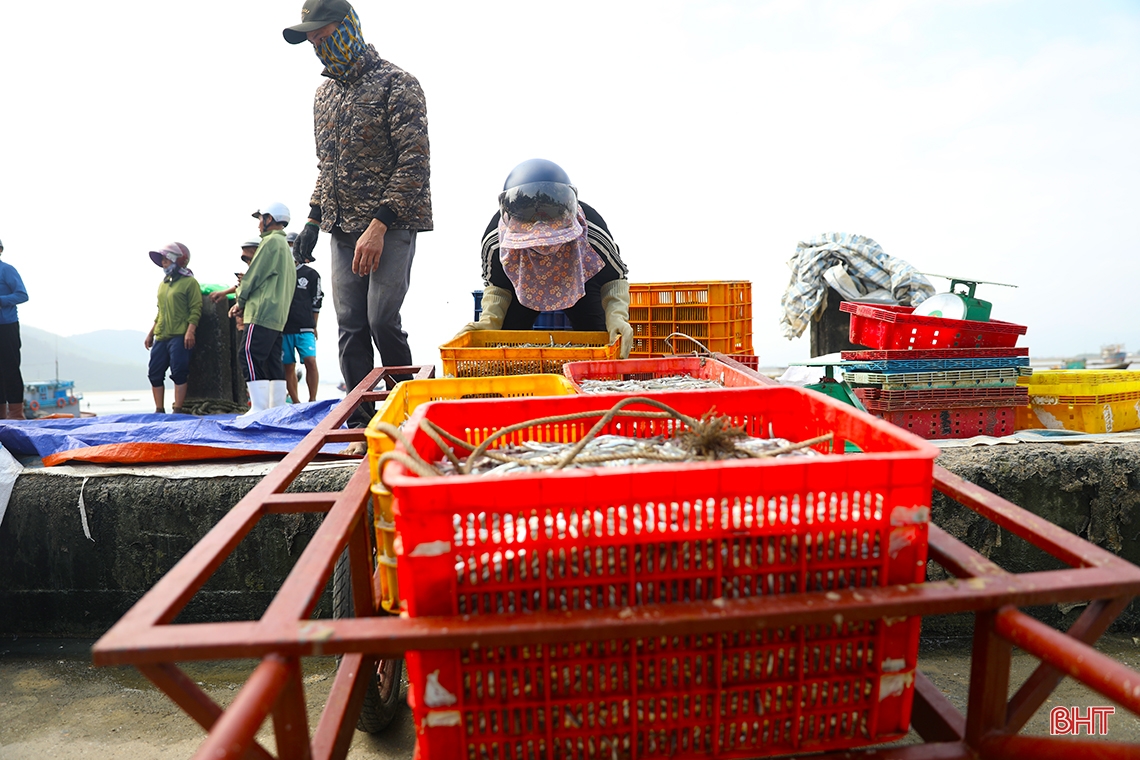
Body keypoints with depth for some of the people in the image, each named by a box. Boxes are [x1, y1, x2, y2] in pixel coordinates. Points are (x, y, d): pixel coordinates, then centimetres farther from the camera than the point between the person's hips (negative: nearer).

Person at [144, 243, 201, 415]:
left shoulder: (189, 282, -3)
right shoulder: (163, 283, 20)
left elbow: (195, 309, -10)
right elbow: (160, 311, 24)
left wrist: (190, 331, -21)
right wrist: (151, 333, 21)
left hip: (179, 336, -8)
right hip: (161, 337, 8)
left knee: (179, 374, -8)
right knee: (155, 373, 6)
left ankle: (177, 410, -2)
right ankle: (159, 410, 14)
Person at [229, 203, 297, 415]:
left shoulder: (271, 241, -6)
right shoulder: (285, 246, 24)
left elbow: (254, 275, -9)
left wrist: (240, 301, 4)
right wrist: (245, 305, 18)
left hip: (263, 312, -10)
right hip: (278, 315, 10)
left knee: (250, 356, -12)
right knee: (273, 361, 9)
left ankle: (259, 408, -18)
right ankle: (278, 407, 9)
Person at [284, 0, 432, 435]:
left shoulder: (396, 83, -6)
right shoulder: (325, 93, 18)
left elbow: (415, 163, -14)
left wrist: (379, 225, -21)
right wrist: (313, 220, 14)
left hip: (391, 223, -7)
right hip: (343, 227, 7)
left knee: (382, 319, -14)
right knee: (350, 326, 1)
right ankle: (362, 422, 7)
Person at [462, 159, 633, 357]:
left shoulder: (592, 230, -38)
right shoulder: (496, 238, -34)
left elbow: (614, 279, -22)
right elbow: (496, 286, -15)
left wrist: (617, 317, -41)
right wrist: (489, 320, -35)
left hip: (581, 284, -1)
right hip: (523, 286, 1)